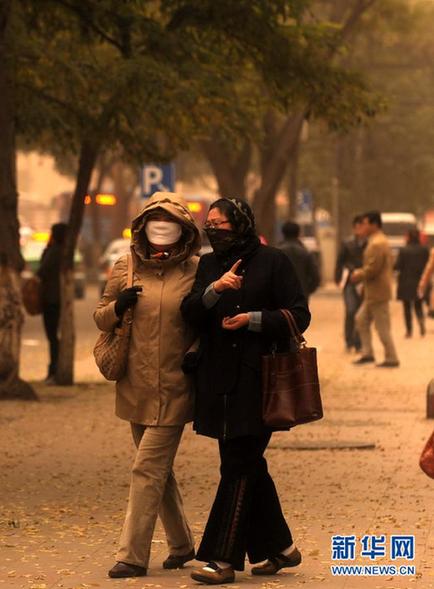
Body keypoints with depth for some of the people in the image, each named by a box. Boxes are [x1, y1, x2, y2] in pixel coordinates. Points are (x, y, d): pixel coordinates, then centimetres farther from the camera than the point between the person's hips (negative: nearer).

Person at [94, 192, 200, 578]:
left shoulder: (196, 271, -3)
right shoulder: (125, 268, 6)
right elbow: (101, 318, 13)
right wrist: (117, 306, -8)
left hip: (174, 388, -5)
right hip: (135, 387, 5)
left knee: (148, 469, -9)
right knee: (159, 469, 15)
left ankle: (133, 556, -6)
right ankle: (181, 544, 30)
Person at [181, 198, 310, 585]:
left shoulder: (273, 262, -3)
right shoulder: (209, 265, 13)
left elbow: (299, 316, -5)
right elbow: (190, 312, 0)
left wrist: (253, 318, -15)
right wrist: (215, 289, -17)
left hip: (256, 379, -6)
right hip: (219, 381, 6)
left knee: (239, 467, -8)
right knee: (247, 466, 12)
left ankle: (223, 559, -8)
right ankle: (280, 547, 24)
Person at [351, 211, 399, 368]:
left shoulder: (376, 244, -19)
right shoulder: (382, 241, 15)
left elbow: (372, 268, -25)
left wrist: (358, 275, -7)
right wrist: (361, 272, 15)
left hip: (378, 293, -11)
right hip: (373, 293, 11)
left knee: (382, 327, -3)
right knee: (361, 320, 14)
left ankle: (391, 359, 4)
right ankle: (367, 353, 15)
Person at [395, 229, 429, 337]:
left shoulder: (403, 251, -14)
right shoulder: (424, 250, -4)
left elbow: (398, 266, -12)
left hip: (406, 283, -3)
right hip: (419, 283, 3)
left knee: (407, 308, 8)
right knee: (418, 306, 14)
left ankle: (409, 330, 7)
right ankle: (421, 322, -12)